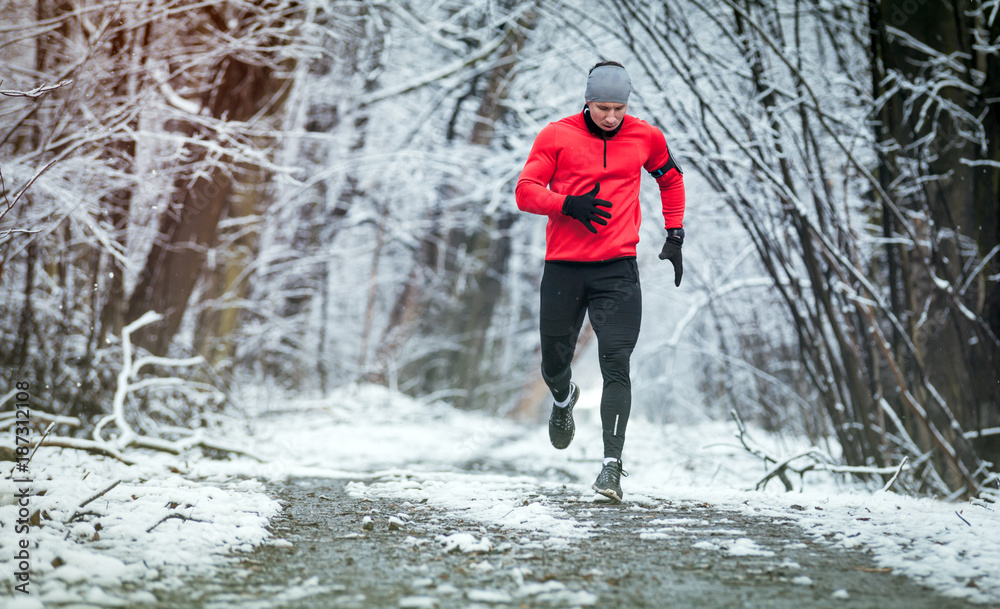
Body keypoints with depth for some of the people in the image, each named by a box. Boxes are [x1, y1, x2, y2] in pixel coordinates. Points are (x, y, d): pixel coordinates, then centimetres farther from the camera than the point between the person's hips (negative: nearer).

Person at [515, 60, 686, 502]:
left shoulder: (645, 138, 6)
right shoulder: (557, 136, 0)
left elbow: (671, 179, 24)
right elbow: (525, 191, -1)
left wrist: (674, 235, 17)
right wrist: (569, 204, -18)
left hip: (617, 269, 0)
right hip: (564, 267, 1)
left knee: (616, 365, -13)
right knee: (554, 364, 10)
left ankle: (612, 465, -15)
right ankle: (564, 399, 48)